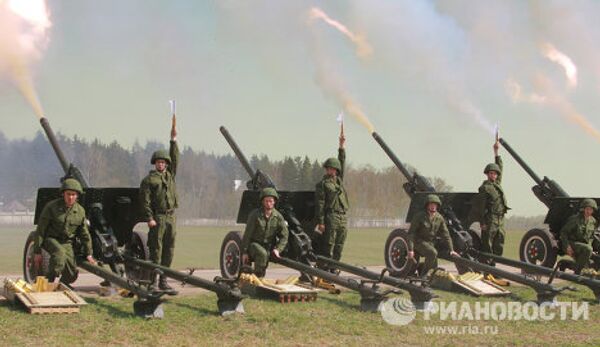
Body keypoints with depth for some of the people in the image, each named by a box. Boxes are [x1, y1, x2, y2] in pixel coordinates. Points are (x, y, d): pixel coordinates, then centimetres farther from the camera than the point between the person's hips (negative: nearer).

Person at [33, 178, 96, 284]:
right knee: (59, 252, -38)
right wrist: (37, 251, -13)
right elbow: (40, 229, -11)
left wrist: (88, 253, 9)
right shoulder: (52, 207, -13)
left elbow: (85, 234, 8)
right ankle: (49, 282, -32)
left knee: (72, 274, -8)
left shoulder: (80, 211, -2)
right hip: (51, 239, -4)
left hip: (67, 242, 4)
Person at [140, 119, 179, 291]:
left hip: (171, 217, 6)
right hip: (157, 218, -6)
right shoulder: (149, 180, 0)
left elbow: (175, 158, 11)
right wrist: (149, 218, -14)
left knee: (169, 249, 6)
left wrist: (173, 140, 3)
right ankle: (153, 281, -5)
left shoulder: (170, 175, 17)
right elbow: (145, 200, -6)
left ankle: (163, 280, 13)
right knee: (156, 249, -7)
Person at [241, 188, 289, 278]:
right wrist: (244, 252, -11)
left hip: (268, 246, 3)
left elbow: (284, 236, -4)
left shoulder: (278, 217, -4)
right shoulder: (255, 215, -11)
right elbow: (247, 234, -9)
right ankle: (257, 277, -23)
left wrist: (277, 249, -20)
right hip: (254, 244, -3)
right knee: (262, 253, -32)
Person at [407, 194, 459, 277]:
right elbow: (411, 233, -18)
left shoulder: (439, 218, -5)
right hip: (419, 241, -6)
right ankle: (423, 275, -20)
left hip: (431, 242, 6)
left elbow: (445, 234, 1)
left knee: (434, 267, 9)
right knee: (433, 253, -33)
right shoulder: (419, 216, -18)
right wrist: (410, 249, -25)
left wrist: (451, 250, -6)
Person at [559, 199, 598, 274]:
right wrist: (567, 246, -21)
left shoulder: (593, 221, 7)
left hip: (584, 244, 7)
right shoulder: (575, 219, -12)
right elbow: (563, 232, -11)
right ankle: (577, 273, -30)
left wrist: (589, 245, 4)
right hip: (571, 243, -7)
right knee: (587, 249, -36)